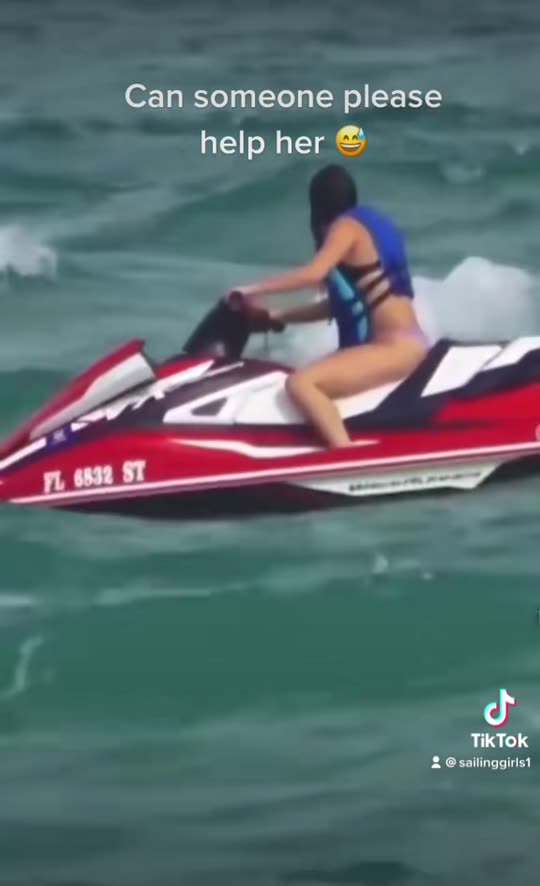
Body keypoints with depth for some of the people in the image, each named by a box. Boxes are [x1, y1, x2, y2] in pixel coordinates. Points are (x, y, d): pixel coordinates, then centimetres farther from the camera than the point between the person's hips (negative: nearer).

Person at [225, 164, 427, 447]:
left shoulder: (347, 225, -5)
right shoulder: (371, 222, 20)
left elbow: (314, 273, -23)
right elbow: (341, 302, 21)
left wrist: (254, 290, -13)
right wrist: (279, 316, 19)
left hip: (395, 346, -10)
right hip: (403, 342, 10)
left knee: (300, 383, -25)